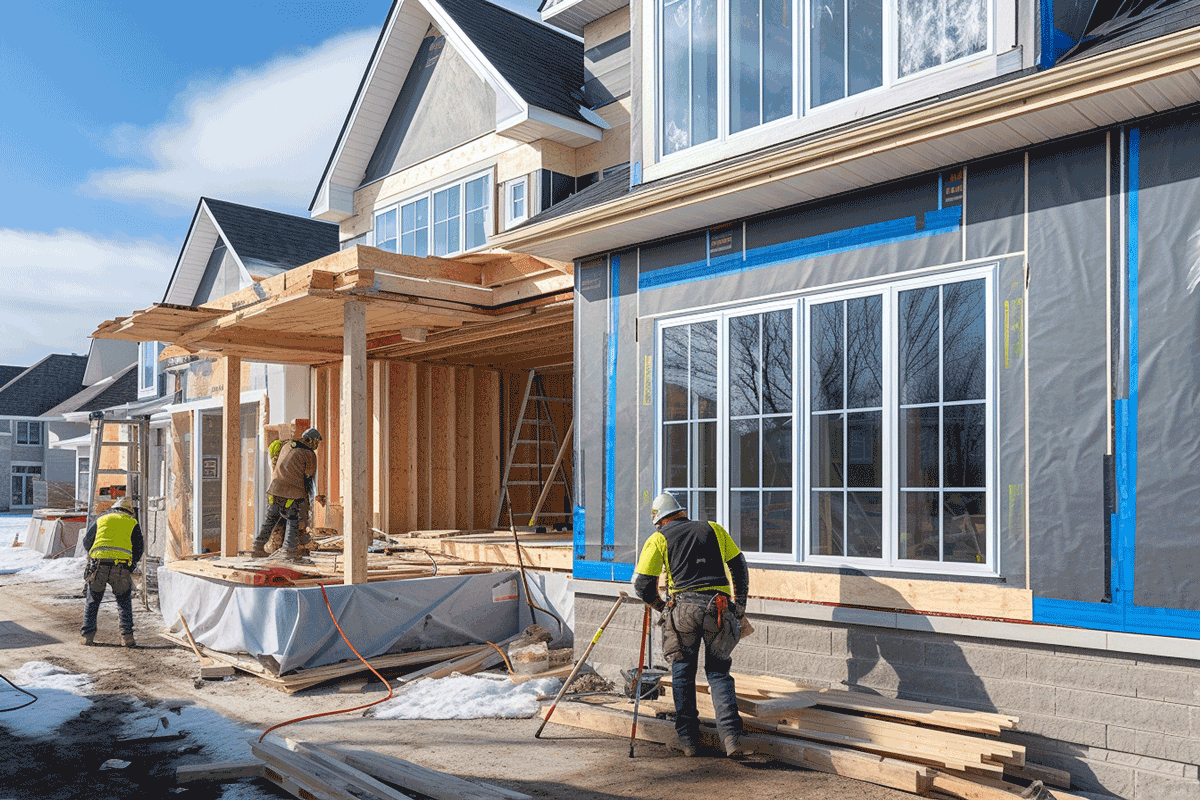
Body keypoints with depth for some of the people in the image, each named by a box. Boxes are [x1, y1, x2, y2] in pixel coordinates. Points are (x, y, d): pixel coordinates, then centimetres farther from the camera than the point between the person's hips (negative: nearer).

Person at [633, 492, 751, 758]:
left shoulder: (658, 539, 12)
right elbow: (739, 567, 20)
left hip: (684, 607, -2)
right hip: (720, 606, 2)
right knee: (718, 672, 11)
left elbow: (642, 584, 8)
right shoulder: (713, 529, 19)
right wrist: (740, 605, 28)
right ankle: (732, 738, -3)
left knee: (683, 672, 14)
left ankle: (688, 739, 15)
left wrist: (660, 607, 24)